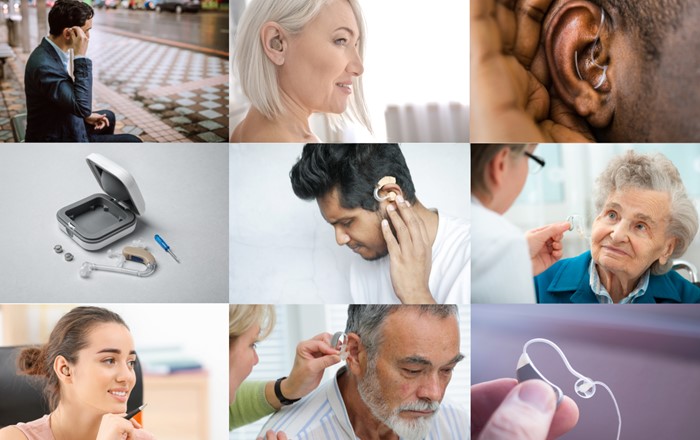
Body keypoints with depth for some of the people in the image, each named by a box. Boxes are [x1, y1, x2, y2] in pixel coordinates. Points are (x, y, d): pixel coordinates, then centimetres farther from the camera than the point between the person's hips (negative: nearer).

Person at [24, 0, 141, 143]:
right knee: (132, 143, -7)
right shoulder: (44, 65, -30)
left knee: (108, 117, 33)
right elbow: (83, 106, -34)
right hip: (56, 142, -10)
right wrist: (81, 56, -32)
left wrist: (86, 115, 9)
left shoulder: (54, 50, 0)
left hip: (64, 125, 10)